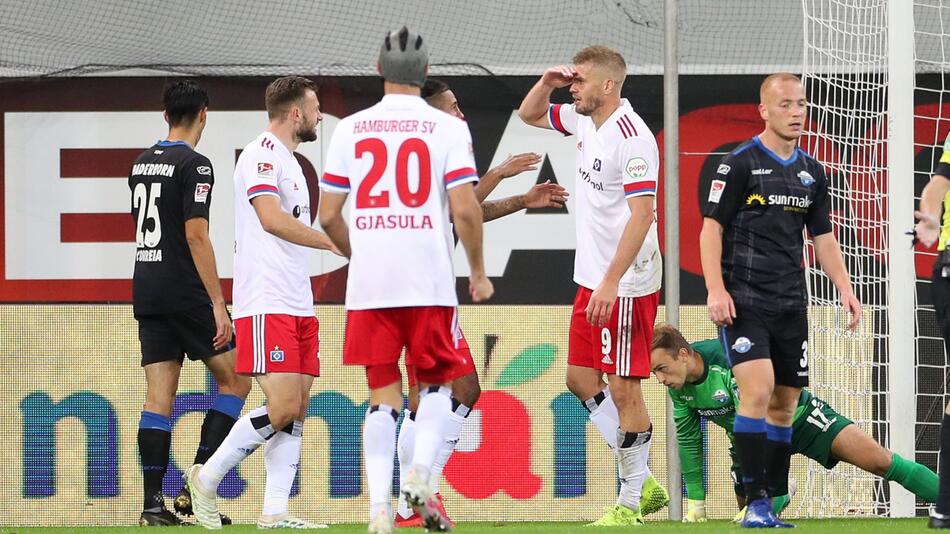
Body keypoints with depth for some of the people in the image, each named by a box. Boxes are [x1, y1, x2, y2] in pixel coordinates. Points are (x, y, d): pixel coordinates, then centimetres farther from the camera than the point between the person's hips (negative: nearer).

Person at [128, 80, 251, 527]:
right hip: (185, 293, -7)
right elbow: (196, 235, -17)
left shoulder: (142, 164, 14)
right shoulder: (194, 165, -10)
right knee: (235, 381, 3)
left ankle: (153, 503, -3)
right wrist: (218, 303, -17)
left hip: (146, 294, 7)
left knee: (158, 396, 5)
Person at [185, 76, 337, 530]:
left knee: (297, 410, 3)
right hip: (267, 304, -10)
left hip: (297, 305, 10)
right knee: (282, 406, -14)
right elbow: (272, 219, -22)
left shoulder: (288, 161, 21)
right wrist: (337, 244, -21)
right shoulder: (262, 155, -10)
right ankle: (207, 478, -1)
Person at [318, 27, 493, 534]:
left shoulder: (350, 129, 6)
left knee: (382, 395, 6)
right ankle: (419, 476, -7)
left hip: (369, 284, 2)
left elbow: (328, 215, 6)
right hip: (430, 281, -2)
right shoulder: (447, 127, -2)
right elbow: (464, 209, -9)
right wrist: (479, 271, 5)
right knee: (437, 383, 15)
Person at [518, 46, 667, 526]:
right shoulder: (584, 121, 8)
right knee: (580, 380, 12)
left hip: (626, 283, -10)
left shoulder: (632, 138, -19)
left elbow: (641, 216, -24)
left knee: (623, 388, -5)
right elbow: (530, 115, 26)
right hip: (592, 278, 10)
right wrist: (547, 82, 4)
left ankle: (630, 504, 2)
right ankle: (640, 480, 18)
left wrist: (611, 283, -27)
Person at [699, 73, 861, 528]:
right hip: (744, 299, -6)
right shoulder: (740, 164, -5)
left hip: (791, 303, 6)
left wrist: (844, 288, 10)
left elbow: (822, 237, 20)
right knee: (758, 389, -19)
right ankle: (755, 503, -18)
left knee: (784, 404, 6)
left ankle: (774, 504, 11)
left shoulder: (811, 171, 13)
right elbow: (711, 227, -6)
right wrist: (716, 289, -15)